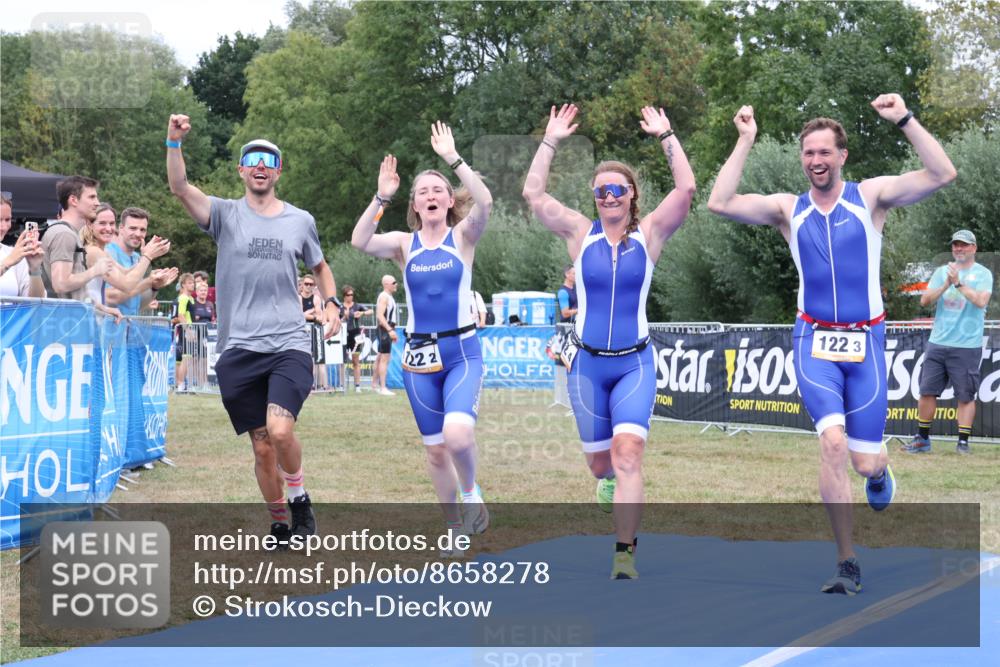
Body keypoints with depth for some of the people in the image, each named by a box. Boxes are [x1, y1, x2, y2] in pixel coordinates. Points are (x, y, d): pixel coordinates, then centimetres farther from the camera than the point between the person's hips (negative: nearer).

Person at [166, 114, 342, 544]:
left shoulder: (300, 220, 10)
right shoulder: (225, 215, 5)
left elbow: (320, 267, 26)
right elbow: (179, 187, -12)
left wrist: (331, 304, 9)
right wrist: (174, 142, -27)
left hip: (289, 346, -1)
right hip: (239, 349, 1)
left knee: (279, 430, -23)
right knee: (262, 448, 4)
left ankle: (299, 497, 4)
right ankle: (279, 524, 24)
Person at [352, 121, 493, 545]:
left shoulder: (463, 236, -1)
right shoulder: (404, 243, 4)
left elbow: (484, 203, -21)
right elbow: (360, 242, -15)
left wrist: (453, 158, -24)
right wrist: (381, 197, -24)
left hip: (462, 351, -3)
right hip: (419, 355, 3)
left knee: (458, 434, -26)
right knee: (435, 450, 9)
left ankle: (471, 492, 4)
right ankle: (454, 526, 28)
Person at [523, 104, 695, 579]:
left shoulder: (649, 233, 0)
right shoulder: (581, 234, 1)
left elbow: (686, 189, -11)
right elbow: (533, 194, -6)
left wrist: (666, 137, -10)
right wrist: (551, 142, -6)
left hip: (635, 363, -2)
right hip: (588, 363, 2)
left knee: (628, 451, -19)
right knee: (599, 460, 13)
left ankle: (625, 553, -18)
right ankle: (608, 481, 52)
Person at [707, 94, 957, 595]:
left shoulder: (871, 197, 1)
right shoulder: (788, 210, 4)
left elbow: (942, 175, -10)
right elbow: (720, 203, -8)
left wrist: (905, 121, -15)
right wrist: (745, 142, -7)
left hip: (866, 341, 0)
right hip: (814, 340, 0)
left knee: (864, 462, 0)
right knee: (833, 443, -20)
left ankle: (878, 470, 42)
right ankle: (847, 564, -11)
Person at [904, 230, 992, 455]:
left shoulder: (983, 274, 2)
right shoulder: (942, 272, 13)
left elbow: (981, 301, -15)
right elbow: (924, 300, 2)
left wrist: (958, 283, -18)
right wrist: (946, 285, -11)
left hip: (967, 346, -4)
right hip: (937, 342, 4)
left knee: (966, 395, -2)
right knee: (927, 391, 4)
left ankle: (963, 442, 4)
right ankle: (922, 439, 14)